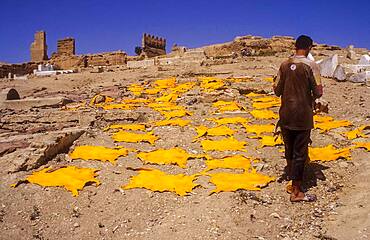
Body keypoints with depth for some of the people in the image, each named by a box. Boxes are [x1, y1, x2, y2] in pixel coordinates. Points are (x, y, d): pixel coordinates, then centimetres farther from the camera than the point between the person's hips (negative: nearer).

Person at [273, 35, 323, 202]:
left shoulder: (284, 65, 2)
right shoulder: (311, 65, -11)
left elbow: (277, 91, 5)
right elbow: (318, 92, -12)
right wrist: (312, 97, 9)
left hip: (285, 115, 5)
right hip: (303, 116, -4)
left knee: (289, 151, 18)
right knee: (300, 153, 2)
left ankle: (292, 177, 35)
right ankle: (296, 191, 7)